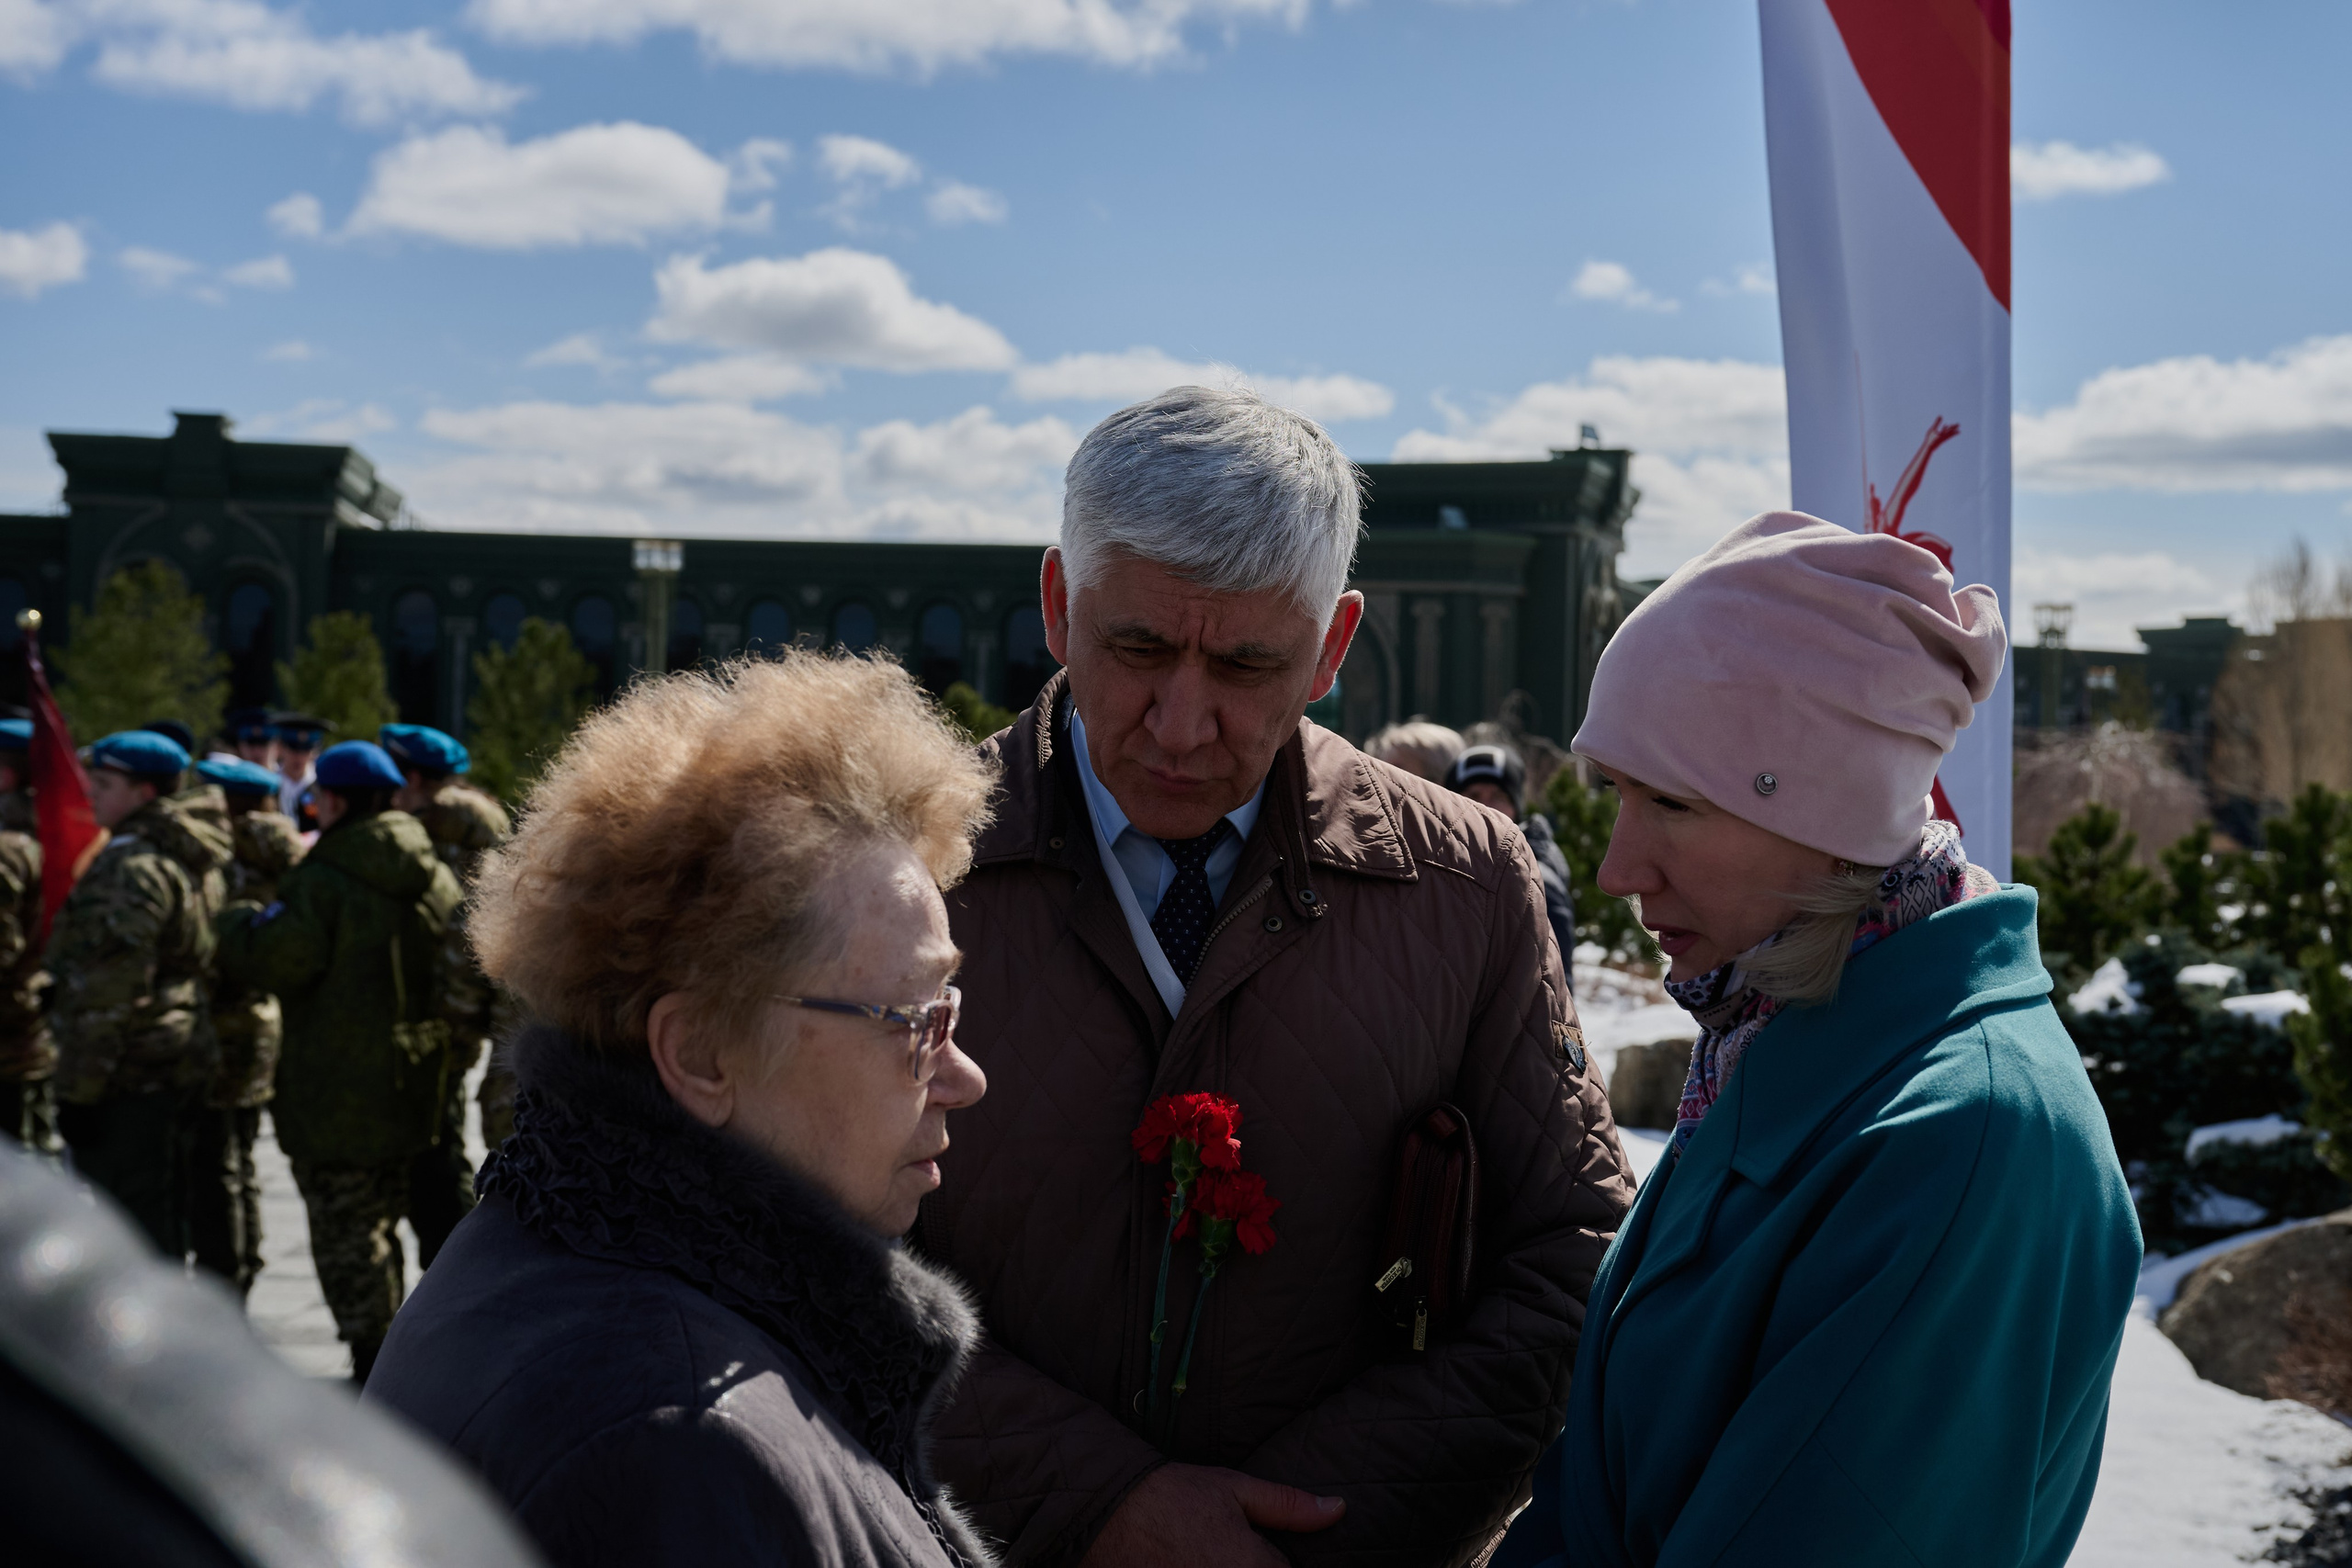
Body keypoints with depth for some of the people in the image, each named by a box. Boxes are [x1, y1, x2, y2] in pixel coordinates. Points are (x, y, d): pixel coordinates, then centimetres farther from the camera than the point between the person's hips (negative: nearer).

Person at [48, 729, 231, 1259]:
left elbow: (111, 985, -21)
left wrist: (79, 1087, -18)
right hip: (184, 1062, 10)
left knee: (131, 1220, -6)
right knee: (164, 1211, 17)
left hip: (130, 1074, -10)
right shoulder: (196, 861, 14)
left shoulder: (131, 863, -16)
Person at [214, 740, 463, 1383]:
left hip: (338, 1096, -7)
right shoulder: (435, 878, 7)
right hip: (418, 1083, 7)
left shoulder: (322, 879, -16)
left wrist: (239, 922, 1)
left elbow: (274, 962, -17)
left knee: (347, 1231, 0)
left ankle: (370, 1361, 1)